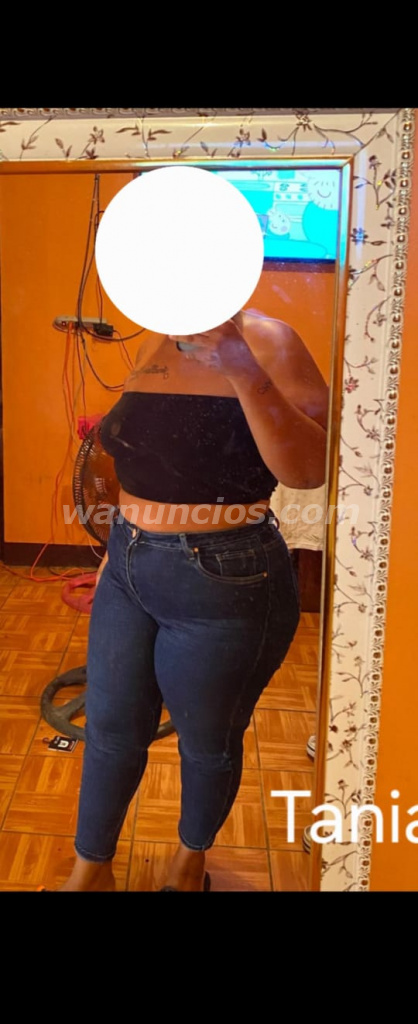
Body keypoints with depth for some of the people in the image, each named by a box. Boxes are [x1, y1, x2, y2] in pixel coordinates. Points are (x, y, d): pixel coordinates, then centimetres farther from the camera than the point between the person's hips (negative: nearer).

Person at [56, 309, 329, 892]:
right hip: (129, 572, 6)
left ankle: (192, 856, 45)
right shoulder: (155, 346, 7)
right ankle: (91, 866, 41)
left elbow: (309, 469, -27)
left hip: (222, 582, -6)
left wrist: (241, 369, -35)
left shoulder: (265, 342, -14)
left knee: (207, 743, 15)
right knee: (109, 728, 17)